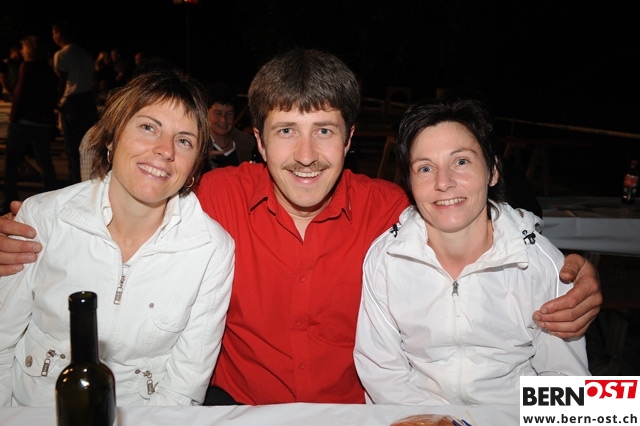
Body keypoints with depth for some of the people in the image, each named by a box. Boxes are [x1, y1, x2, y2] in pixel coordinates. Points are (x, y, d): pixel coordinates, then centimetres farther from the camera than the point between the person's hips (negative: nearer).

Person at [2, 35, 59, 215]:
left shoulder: (27, 66, -7)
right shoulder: (50, 72, 11)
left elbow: (20, 93, -12)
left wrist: (13, 116, -6)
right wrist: (48, 118, 17)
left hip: (23, 121, -5)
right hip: (45, 124, 5)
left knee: (11, 163, 4)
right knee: (45, 163, 12)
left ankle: (10, 202, 4)